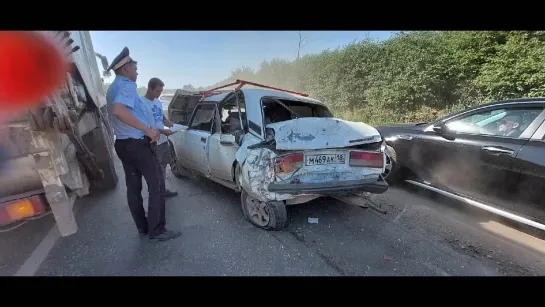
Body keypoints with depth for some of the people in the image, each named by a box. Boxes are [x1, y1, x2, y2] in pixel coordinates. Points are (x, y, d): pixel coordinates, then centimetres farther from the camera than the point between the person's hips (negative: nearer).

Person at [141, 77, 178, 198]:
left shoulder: (158, 102, 9)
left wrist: (173, 125, 2)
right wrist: (162, 131, -24)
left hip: (163, 140, 8)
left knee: (163, 166, 16)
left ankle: (164, 189, 30)